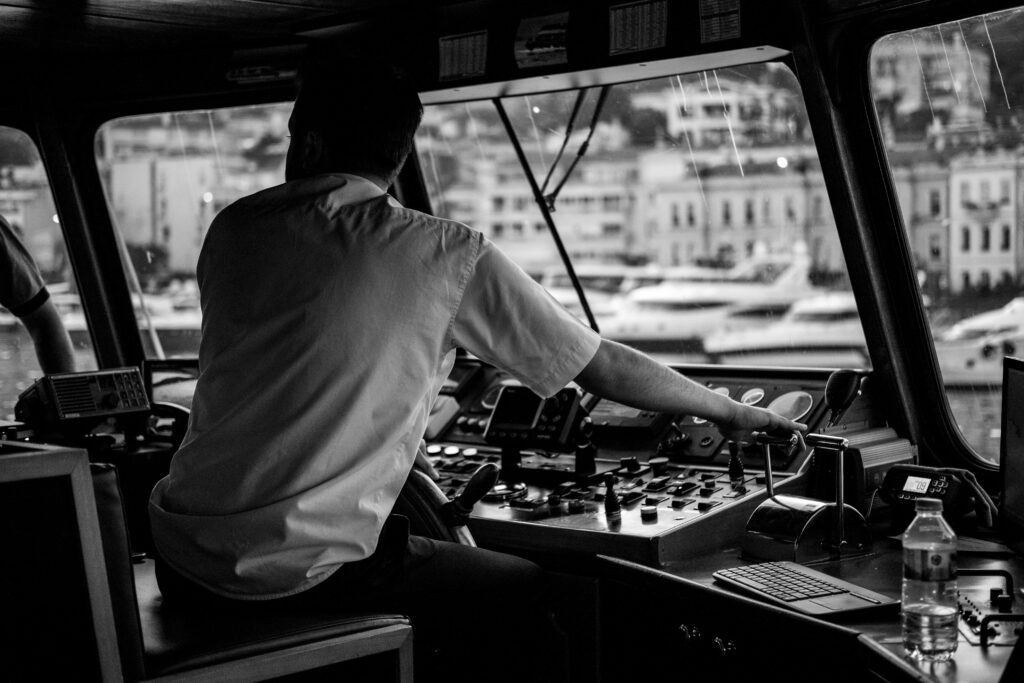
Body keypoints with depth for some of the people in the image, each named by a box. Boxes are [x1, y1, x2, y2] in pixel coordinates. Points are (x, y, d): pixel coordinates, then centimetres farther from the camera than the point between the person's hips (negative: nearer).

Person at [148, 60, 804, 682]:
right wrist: (732, 412, 19)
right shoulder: (452, 257, -5)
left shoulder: (233, 230, 6)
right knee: (531, 596, 14)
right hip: (302, 574, -5)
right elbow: (606, 368, 3)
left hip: (179, 559, 6)